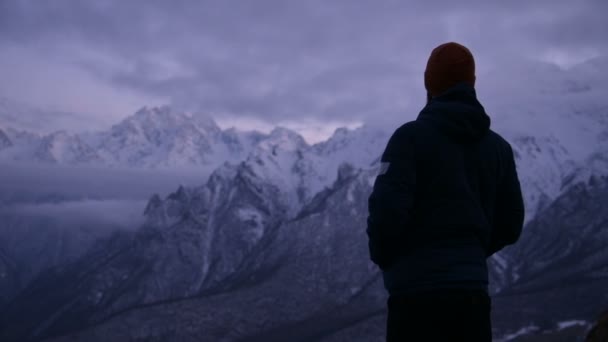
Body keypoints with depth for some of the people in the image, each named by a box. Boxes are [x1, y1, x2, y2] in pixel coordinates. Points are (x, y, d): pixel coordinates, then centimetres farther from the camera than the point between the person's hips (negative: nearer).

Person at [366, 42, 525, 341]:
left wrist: (382, 257, 4)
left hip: (417, 290, -5)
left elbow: (387, 209, -14)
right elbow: (510, 225, 13)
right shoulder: (498, 147, 10)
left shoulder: (411, 136, -6)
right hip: (473, 290, 5)